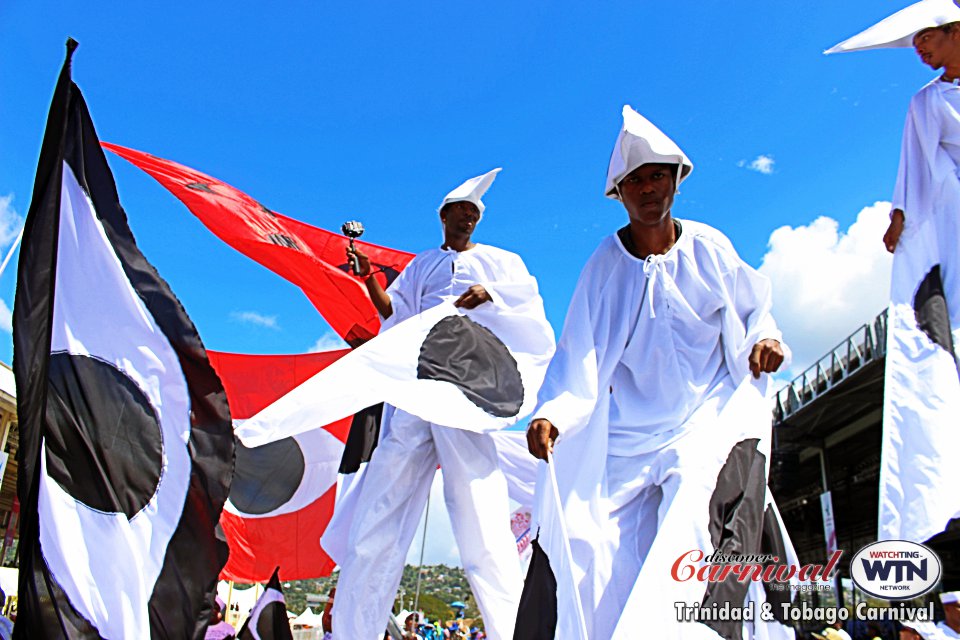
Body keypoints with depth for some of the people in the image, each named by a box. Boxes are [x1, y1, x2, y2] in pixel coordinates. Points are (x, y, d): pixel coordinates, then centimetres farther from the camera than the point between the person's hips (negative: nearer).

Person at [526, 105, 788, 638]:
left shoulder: (708, 248, 2)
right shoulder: (605, 265, -1)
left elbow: (753, 309, 14)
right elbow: (579, 356, -9)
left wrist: (764, 339, -10)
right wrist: (552, 414, -26)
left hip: (713, 411, 0)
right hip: (631, 431, 1)